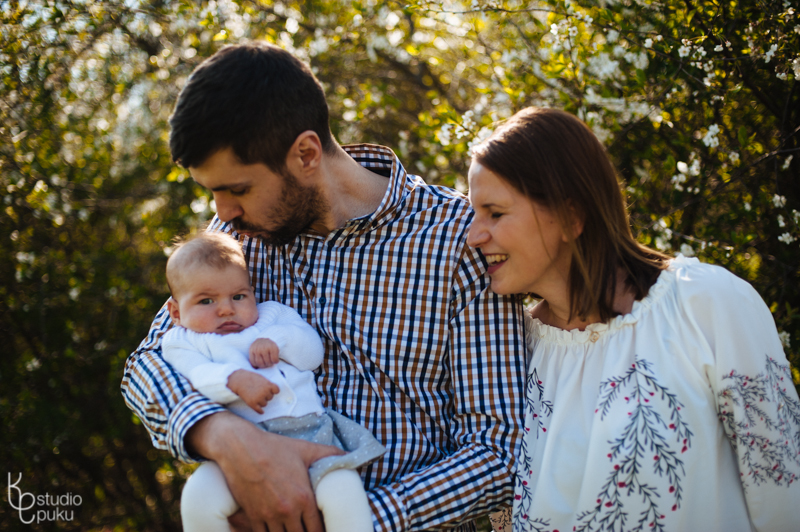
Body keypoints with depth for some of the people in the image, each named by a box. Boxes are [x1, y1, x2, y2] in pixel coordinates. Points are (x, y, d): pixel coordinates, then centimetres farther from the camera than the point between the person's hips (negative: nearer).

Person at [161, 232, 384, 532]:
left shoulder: (273, 313, 29)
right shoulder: (183, 341, 18)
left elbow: (313, 351, 17)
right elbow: (199, 377, -3)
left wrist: (277, 339, -1)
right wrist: (235, 379, -22)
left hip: (310, 431, 2)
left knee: (343, 488, -27)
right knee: (198, 498, -28)